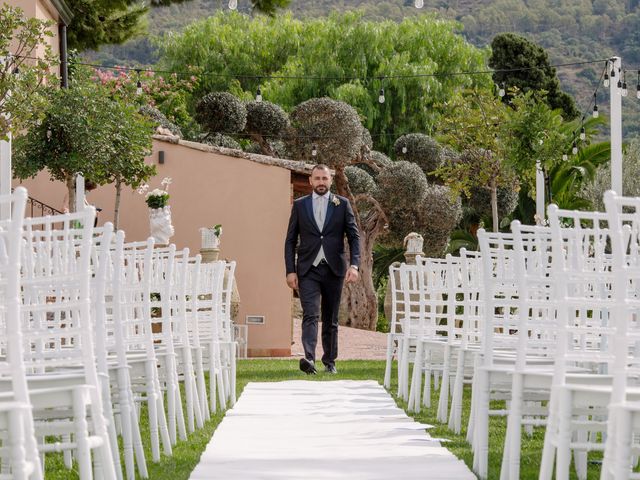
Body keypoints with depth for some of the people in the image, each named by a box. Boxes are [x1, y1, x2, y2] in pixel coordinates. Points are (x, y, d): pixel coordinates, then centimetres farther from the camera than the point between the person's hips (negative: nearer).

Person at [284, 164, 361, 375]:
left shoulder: (342, 204, 6)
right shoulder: (300, 205, 7)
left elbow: (354, 237, 3)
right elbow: (290, 240, 8)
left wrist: (354, 264, -10)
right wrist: (290, 270, -1)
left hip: (333, 269, 1)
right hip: (308, 270, -1)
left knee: (331, 319, 8)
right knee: (310, 315, -16)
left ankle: (329, 361, 17)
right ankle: (309, 358, -28)